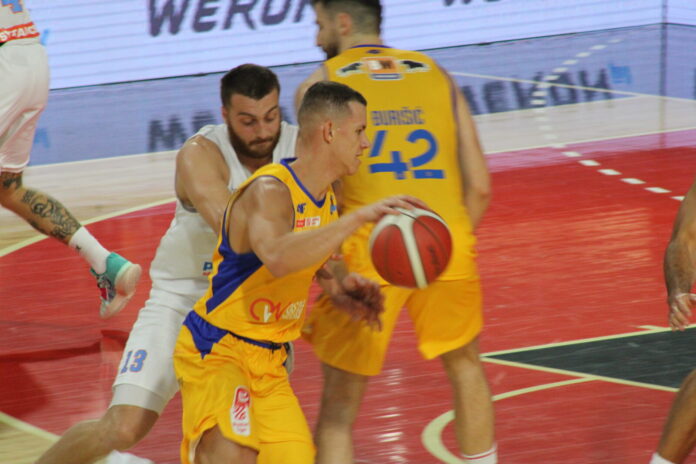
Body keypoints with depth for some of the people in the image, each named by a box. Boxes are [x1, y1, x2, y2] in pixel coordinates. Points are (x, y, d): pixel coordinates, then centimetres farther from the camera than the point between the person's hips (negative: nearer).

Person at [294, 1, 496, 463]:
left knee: (340, 400, 7)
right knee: (465, 364, 27)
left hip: (371, 247, -3)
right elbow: (480, 187, 13)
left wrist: (333, 273, 5)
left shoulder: (321, 84, 9)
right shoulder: (436, 74, 18)